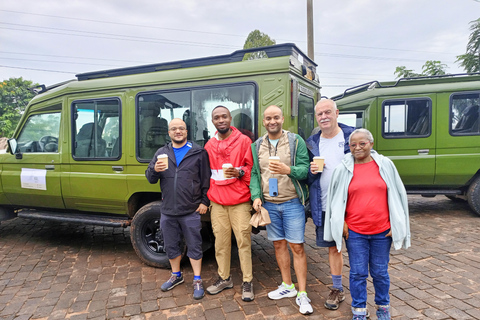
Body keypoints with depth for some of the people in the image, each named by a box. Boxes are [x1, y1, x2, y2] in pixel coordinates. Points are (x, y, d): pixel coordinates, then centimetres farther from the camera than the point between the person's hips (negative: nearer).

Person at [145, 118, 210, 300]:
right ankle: (176, 275, 38)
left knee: (194, 246, 5)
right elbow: (150, 178, 8)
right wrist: (154, 170, -15)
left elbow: (206, 179, -1)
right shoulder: (161, 153, 10)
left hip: (191, 211, -4)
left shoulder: (198, 152, 0)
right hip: (168, 211, 4)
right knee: (171, 246, 17)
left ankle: (197, 281, 20)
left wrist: (204, 201, -6)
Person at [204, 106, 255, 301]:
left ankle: (247, 281, 14)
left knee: (243, 241, 0)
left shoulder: (243, 140, -1)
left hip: (239, 201, -3)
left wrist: (239, 172, -18)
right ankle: (224, 278, 24)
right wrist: (206, 197, 16)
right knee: (221, 241, 7)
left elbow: (252, 168, 2)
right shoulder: (209, 145, 11)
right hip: (217, 202, 4)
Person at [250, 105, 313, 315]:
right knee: (278, 244, 14)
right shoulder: (256, 146, 7)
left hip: (292, 203, -3)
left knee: (297, 247, 1)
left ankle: (302, 294, 15)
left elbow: (305, 169, -10)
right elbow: (254, 174, 4)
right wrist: (256, 196, -9)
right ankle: (287, 286, 32)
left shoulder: (296, 141, -4)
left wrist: (289, 170, -29)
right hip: (268, 204, 4)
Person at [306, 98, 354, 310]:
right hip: (324, 207, 3)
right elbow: (307, 177, 13)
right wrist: (312, 171, -11)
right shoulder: (312, 143, 6)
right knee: (333, 247, 15)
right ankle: (337, 290, 32)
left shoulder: (352, 136, -4)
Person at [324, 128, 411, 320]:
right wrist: (341, 223, -1)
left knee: (380, 273, 15)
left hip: (382, 231, 1)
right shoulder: (343, 169, -2)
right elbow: (335, 199, 5)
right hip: (355, 232, -1)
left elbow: (398, 195, 6)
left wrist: (395, 225, 3)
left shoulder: (385, 165, 1)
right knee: (358, 273, 9)